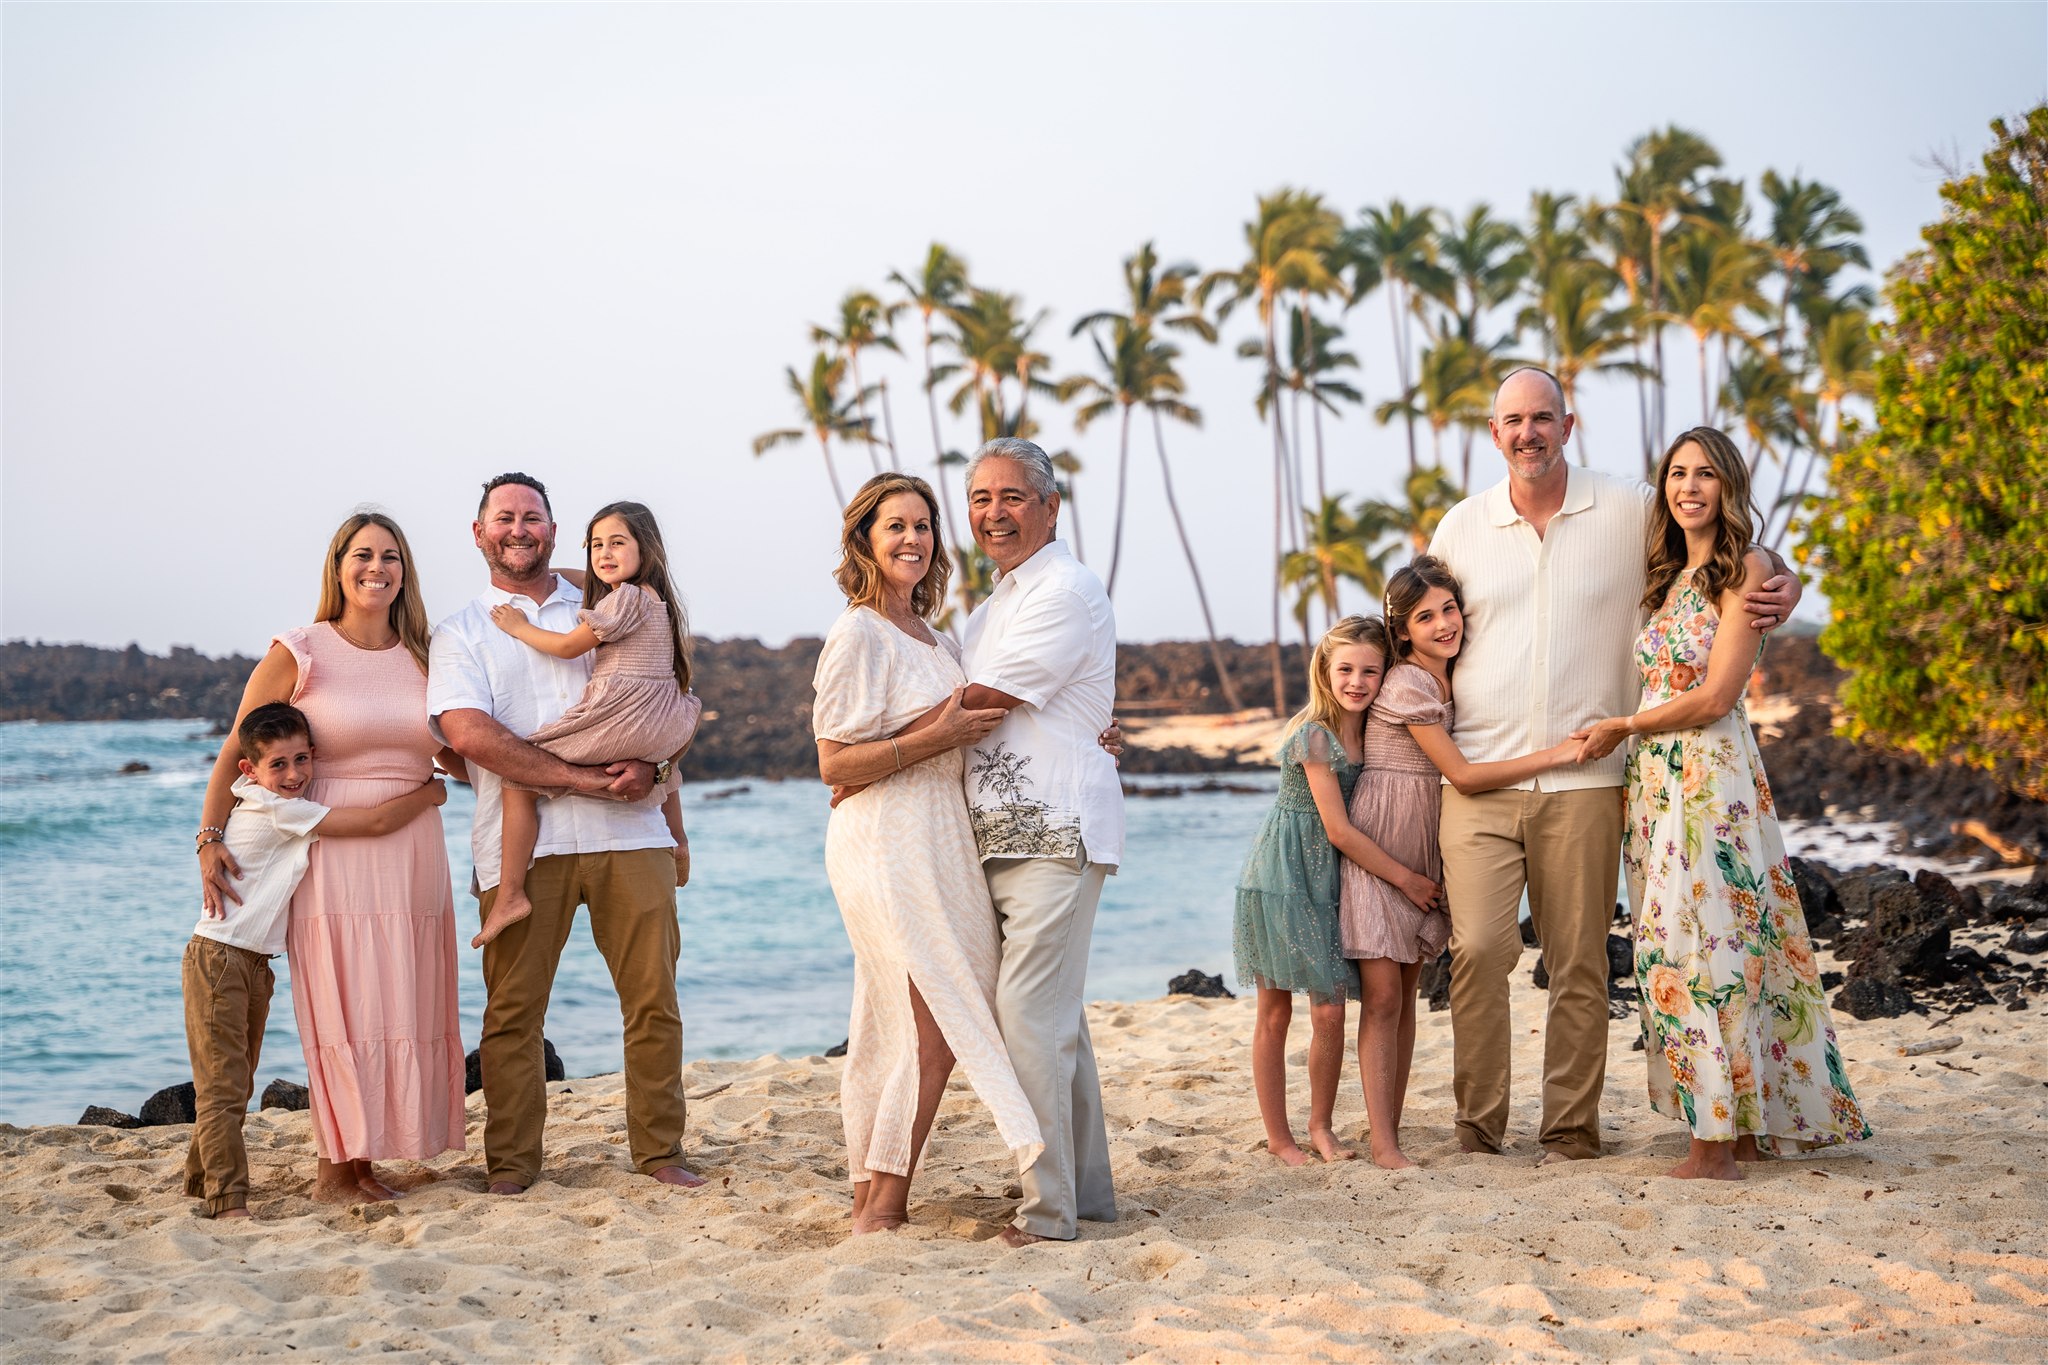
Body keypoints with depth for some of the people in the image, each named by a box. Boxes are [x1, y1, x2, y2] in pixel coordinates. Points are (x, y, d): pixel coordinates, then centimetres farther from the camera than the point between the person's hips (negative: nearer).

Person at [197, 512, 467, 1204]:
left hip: (413, 853, 5)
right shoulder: (300, 654, -2)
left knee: (404, 1008, 5)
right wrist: (210, 838, -8)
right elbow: (236, 753, 0)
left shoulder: (423, 659, 10)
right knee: (341, 1007, -4)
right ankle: (334, 1164, 5)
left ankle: (362, 1161, 14)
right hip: (333, 853, -4)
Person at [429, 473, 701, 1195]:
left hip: (627, 832, 2)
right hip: (521, 840, -2)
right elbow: (469, 732, -6)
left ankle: (660, 1150, 9)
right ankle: (511, 1163, 7)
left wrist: (647, 764, -7)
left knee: (654, 994, 0)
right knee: (513, 1008, -2)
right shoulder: (461, 634, 10)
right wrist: (577, 778, -14)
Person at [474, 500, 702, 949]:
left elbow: (569, 646, -8)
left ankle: (510, 894, -10)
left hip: (618, 718, -9)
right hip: (659, 728, 9)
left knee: (520, 775, -6)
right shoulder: (657, 600, 17)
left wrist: (519, 627, 6)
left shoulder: (625, 598, -11)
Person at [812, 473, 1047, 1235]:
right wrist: (939, 735, -20)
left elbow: (964, 730, 25)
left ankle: (872, 1199, 12)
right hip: (886, 847, -8)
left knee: (898, 1026, 8)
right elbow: (834, 763, -13)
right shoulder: (858, 634, -9)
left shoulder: (930, 635, 16)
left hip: (937, 846, 8)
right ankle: (884, 1206, -5)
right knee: (937, 1026, -11)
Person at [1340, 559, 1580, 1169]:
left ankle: (1390, 1126, 13)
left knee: (1407, 989, 8)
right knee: (1382, 994, -10)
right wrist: (1557, 754, -15)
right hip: (1377, 842, -8)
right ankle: (1383, 1143, -11)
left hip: (1425, 843, 8)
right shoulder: (1407, 684, -16)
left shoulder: (1452, 678, 9)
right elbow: (1464, 775, -16)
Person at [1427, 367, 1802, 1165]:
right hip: (1479, 778, 1)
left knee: (1578, 964, 2)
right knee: (1477, 948, -11)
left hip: (1584, 781, -1)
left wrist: (1781, 588, -7)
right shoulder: (1460, 528, 10)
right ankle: (1478, 1127, 1)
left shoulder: (1631, 513, 4)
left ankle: (1571, 1130, 13)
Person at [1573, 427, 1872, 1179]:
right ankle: (1722, 1128, 11)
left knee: (1705, 944, -8)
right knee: (1674, 946, 5)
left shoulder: (1745, 568, -5)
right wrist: (1627, 737, 6)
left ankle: (1719, 1146, -4)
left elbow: (1714, 698, -12)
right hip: (1653, 779, 7)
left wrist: (1622, 727, -5)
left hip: (1711, 776, -7)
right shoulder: (1667, 577, 18)